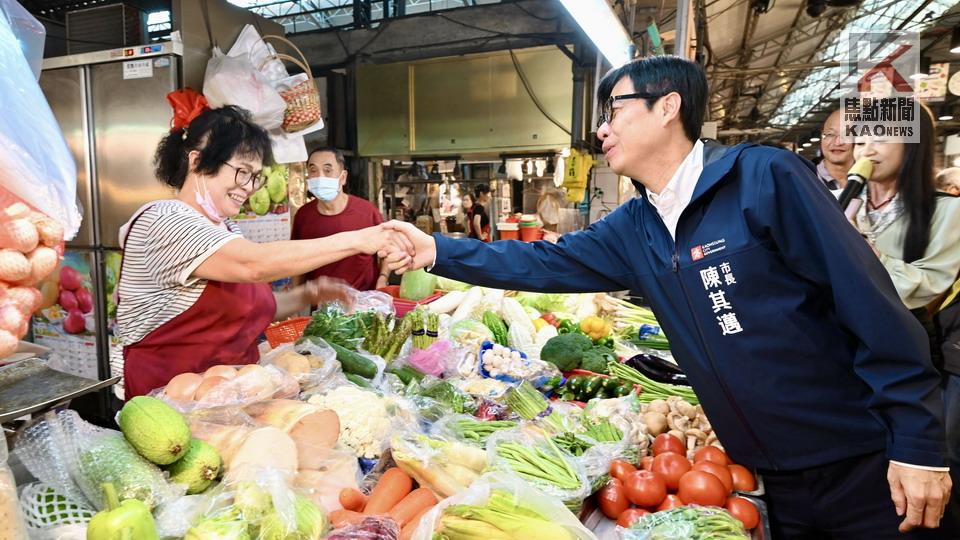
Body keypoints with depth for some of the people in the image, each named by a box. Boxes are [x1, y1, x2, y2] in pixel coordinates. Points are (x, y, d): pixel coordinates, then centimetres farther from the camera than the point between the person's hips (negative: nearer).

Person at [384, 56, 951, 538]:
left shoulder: (766, 178, -17)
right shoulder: (633, 228, 2)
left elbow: (872, 307, -17)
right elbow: (544, 263, 4)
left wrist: (918, 443, -16)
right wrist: (437, 250, -4)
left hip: (862, 464, -5)